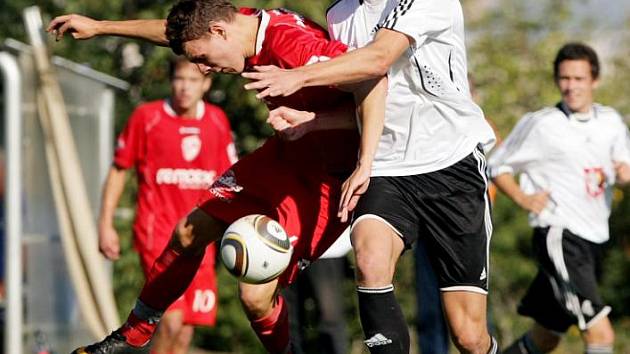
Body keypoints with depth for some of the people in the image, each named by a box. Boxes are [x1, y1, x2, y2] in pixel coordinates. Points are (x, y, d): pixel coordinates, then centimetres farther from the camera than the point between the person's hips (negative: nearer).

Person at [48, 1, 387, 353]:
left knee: (255, 295, -17)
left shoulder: (291, 44, -30)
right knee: (190, 232, 15)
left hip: (324, 177, -9)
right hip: (285, 154, 9)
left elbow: (374, 80, -39)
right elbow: (173, 31, 17)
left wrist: (365, 164, -43)